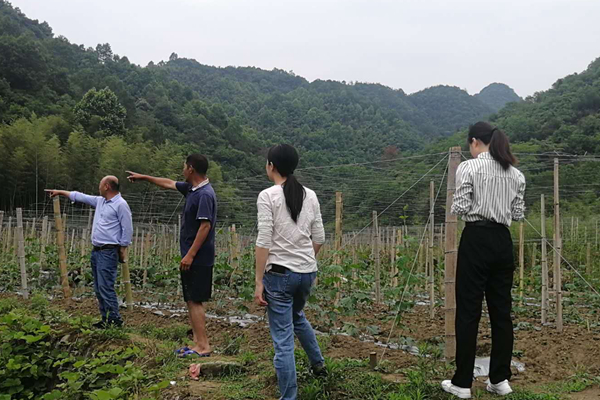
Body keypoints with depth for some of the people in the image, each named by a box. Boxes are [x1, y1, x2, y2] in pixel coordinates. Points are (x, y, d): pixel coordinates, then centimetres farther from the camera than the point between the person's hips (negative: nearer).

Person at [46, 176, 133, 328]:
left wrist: (123, 249, -11)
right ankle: (106, 319, 17)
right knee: (99, 289, 11)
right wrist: (61, 192, 31)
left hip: (108, 252, -9)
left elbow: (127, 229, -13)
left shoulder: (121, 204, -11)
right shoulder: (100, 201, 15)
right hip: (96, 251, 9)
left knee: (105, 287, -12)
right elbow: (80, 196, 27)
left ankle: (115, 319, -5)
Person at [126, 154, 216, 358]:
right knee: (192, 301, 12)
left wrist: (190, 255, -22)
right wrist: (144, 177, 37)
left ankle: (203, 347, -1)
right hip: (192, 257, 10)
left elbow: (205, 226, -22)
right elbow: (169, 184, 28)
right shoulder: (191, 188, 12)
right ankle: (198, 343, 17)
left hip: (198, 258, -10)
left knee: (195, 301, -6)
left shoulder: (205, 194, -18)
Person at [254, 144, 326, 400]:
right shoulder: (310, 195, 4)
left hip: (280, 273, -7)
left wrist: (258, 282, -13)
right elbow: (319, 239, 7)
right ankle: (317, 363, 53)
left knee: (283, 341, 1)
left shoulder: (267, 196, -14)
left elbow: (264, 242, -17)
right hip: (307, 272, 7)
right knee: (297, 316, 36)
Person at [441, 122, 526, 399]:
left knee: (468, 312, 0)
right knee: (501, 311, 11)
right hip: (503, 241, 6)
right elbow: (518, 214, 9)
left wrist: (457, 205, 9)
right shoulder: (516, 173, 9)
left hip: (476, 240, -5)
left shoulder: (468, 168, -8)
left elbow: (460, 208, -12)